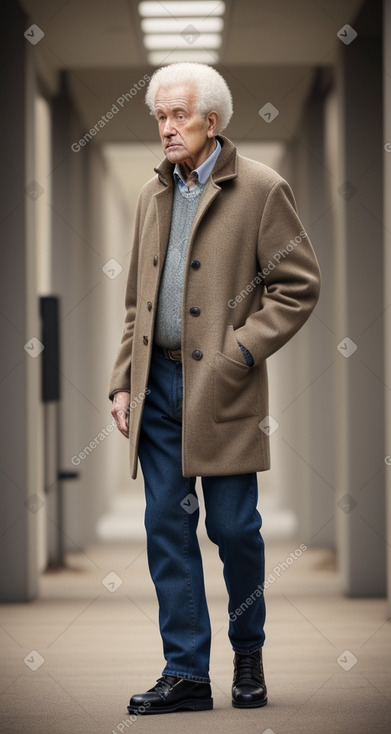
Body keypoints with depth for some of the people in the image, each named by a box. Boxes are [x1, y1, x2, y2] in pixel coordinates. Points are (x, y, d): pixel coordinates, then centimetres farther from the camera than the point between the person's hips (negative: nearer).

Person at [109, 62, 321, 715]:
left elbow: (299, 285, -6)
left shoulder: (260, 189, -4)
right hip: (158, 385, 5)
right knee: (166, 527, 4)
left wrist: (240, 353, -14)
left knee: (233, 527, 0)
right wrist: (123, 381, 9)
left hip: (221, 387, -5)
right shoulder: (153, 195, 14)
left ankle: (248, 656, 22)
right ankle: (186, 673, 10)